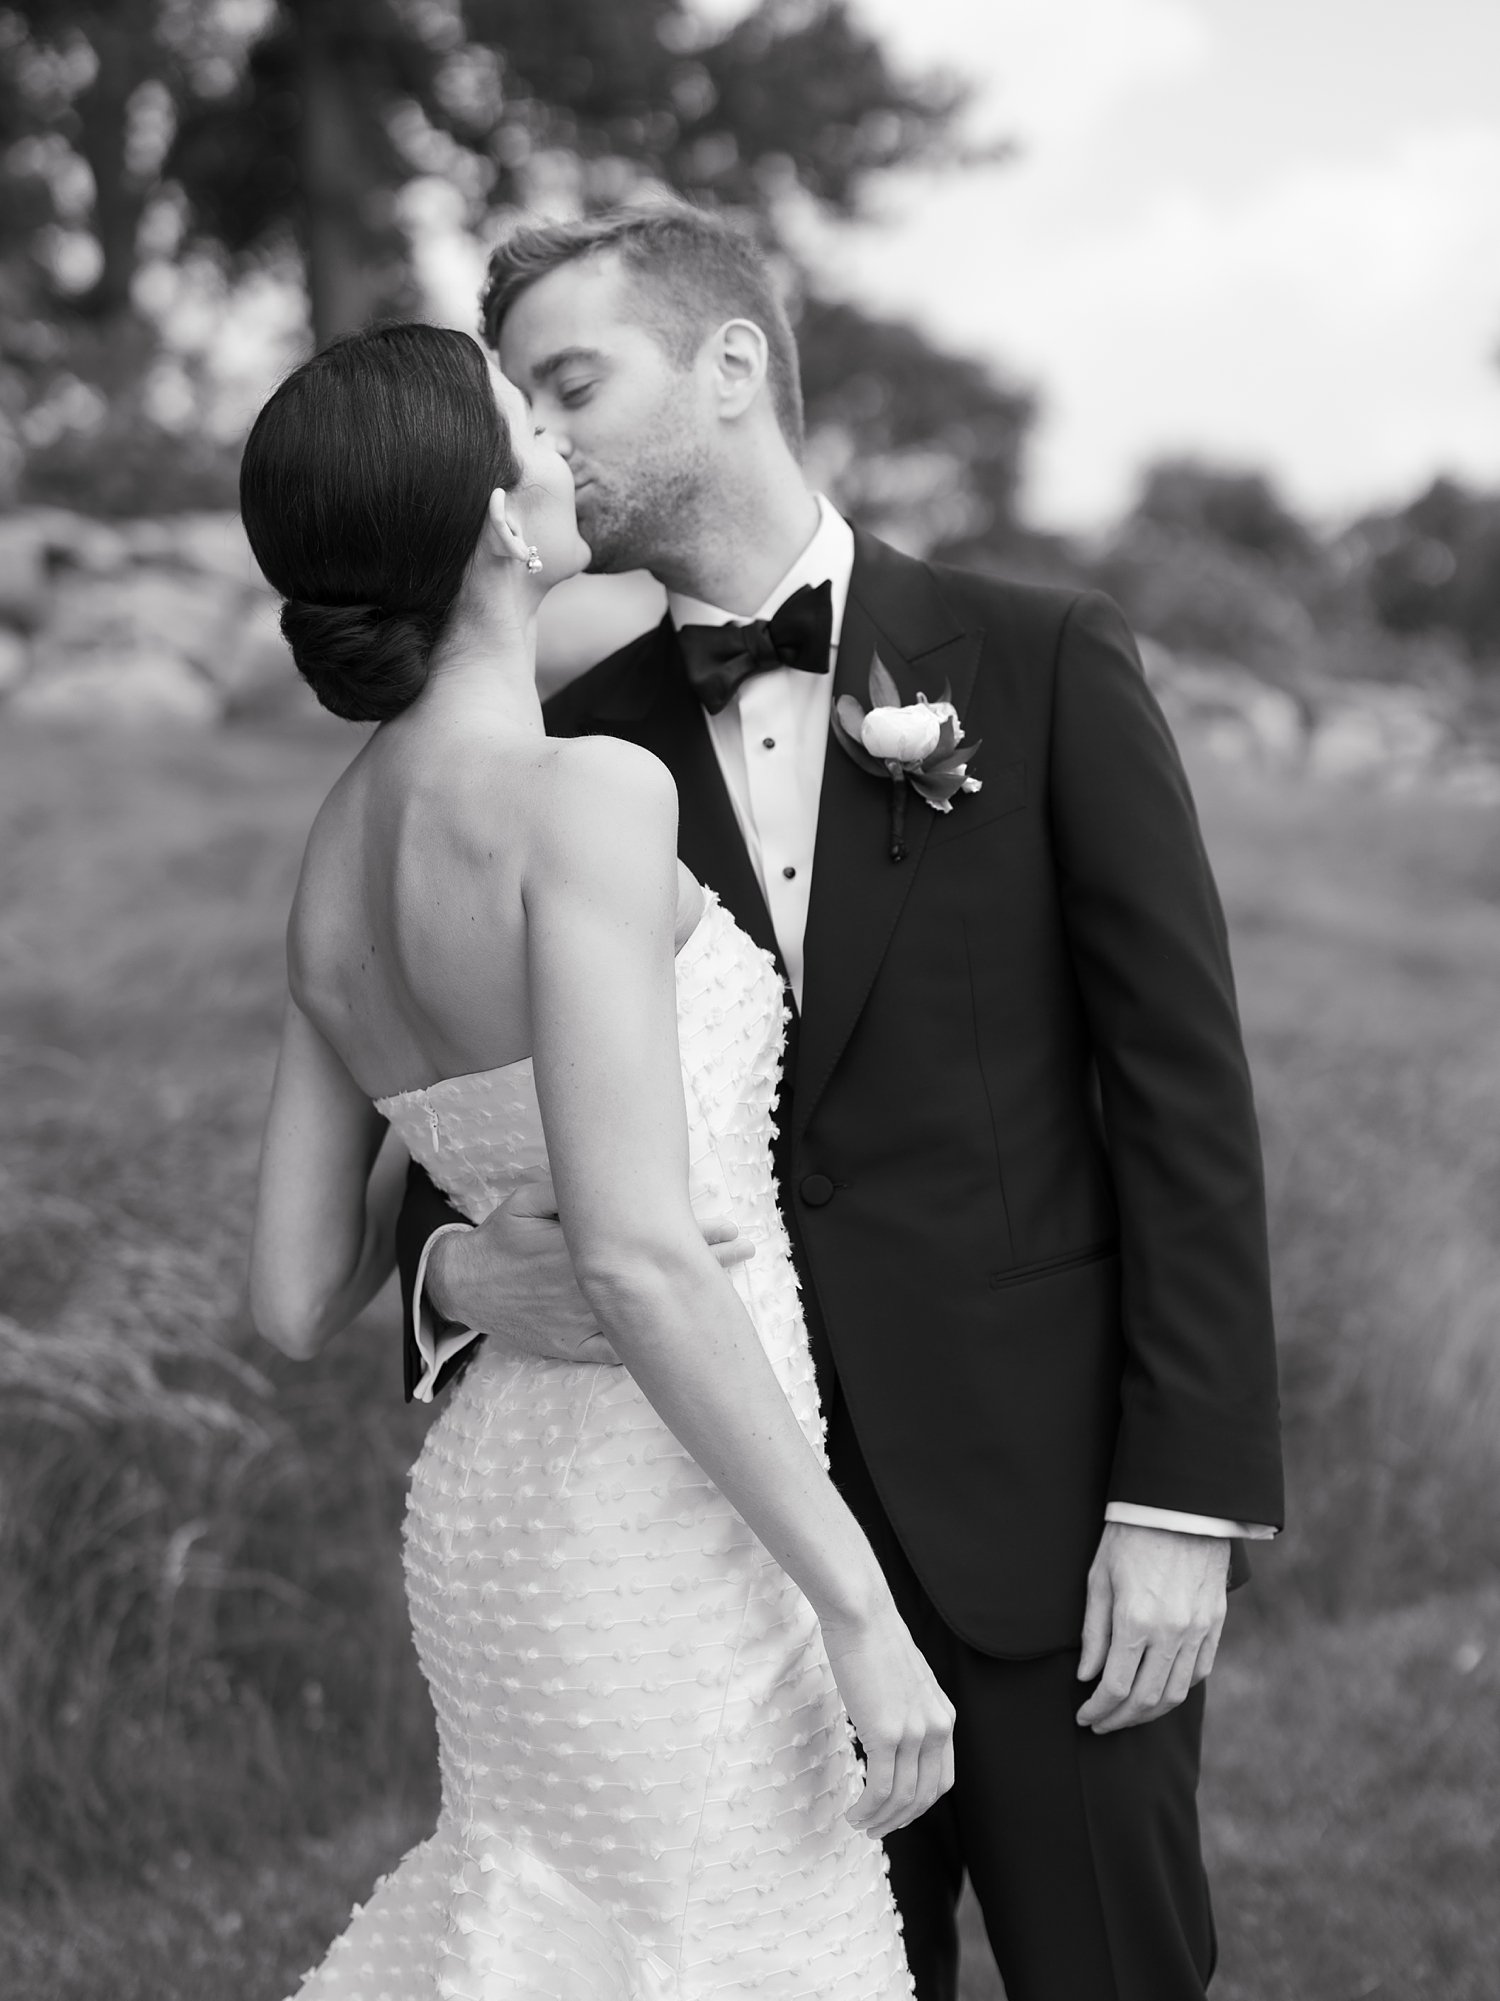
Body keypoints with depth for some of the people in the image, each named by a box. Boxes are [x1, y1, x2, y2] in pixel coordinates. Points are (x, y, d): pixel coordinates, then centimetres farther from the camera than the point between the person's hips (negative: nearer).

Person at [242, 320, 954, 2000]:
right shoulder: (586, 797, -20)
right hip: (667, 1543, -8)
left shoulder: (335, 865, 5)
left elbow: (296, 1299, 8)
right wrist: (857, 1607, -20)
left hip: (491, 1494, 8)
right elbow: (637, 1260, -26)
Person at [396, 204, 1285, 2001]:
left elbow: (1184, 1089, -4)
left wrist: (1184, 1499, -10)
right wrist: (463, 1270, -14)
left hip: (1040, 1513, -2)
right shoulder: (575, 744, 6)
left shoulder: (1044, 666, -2)